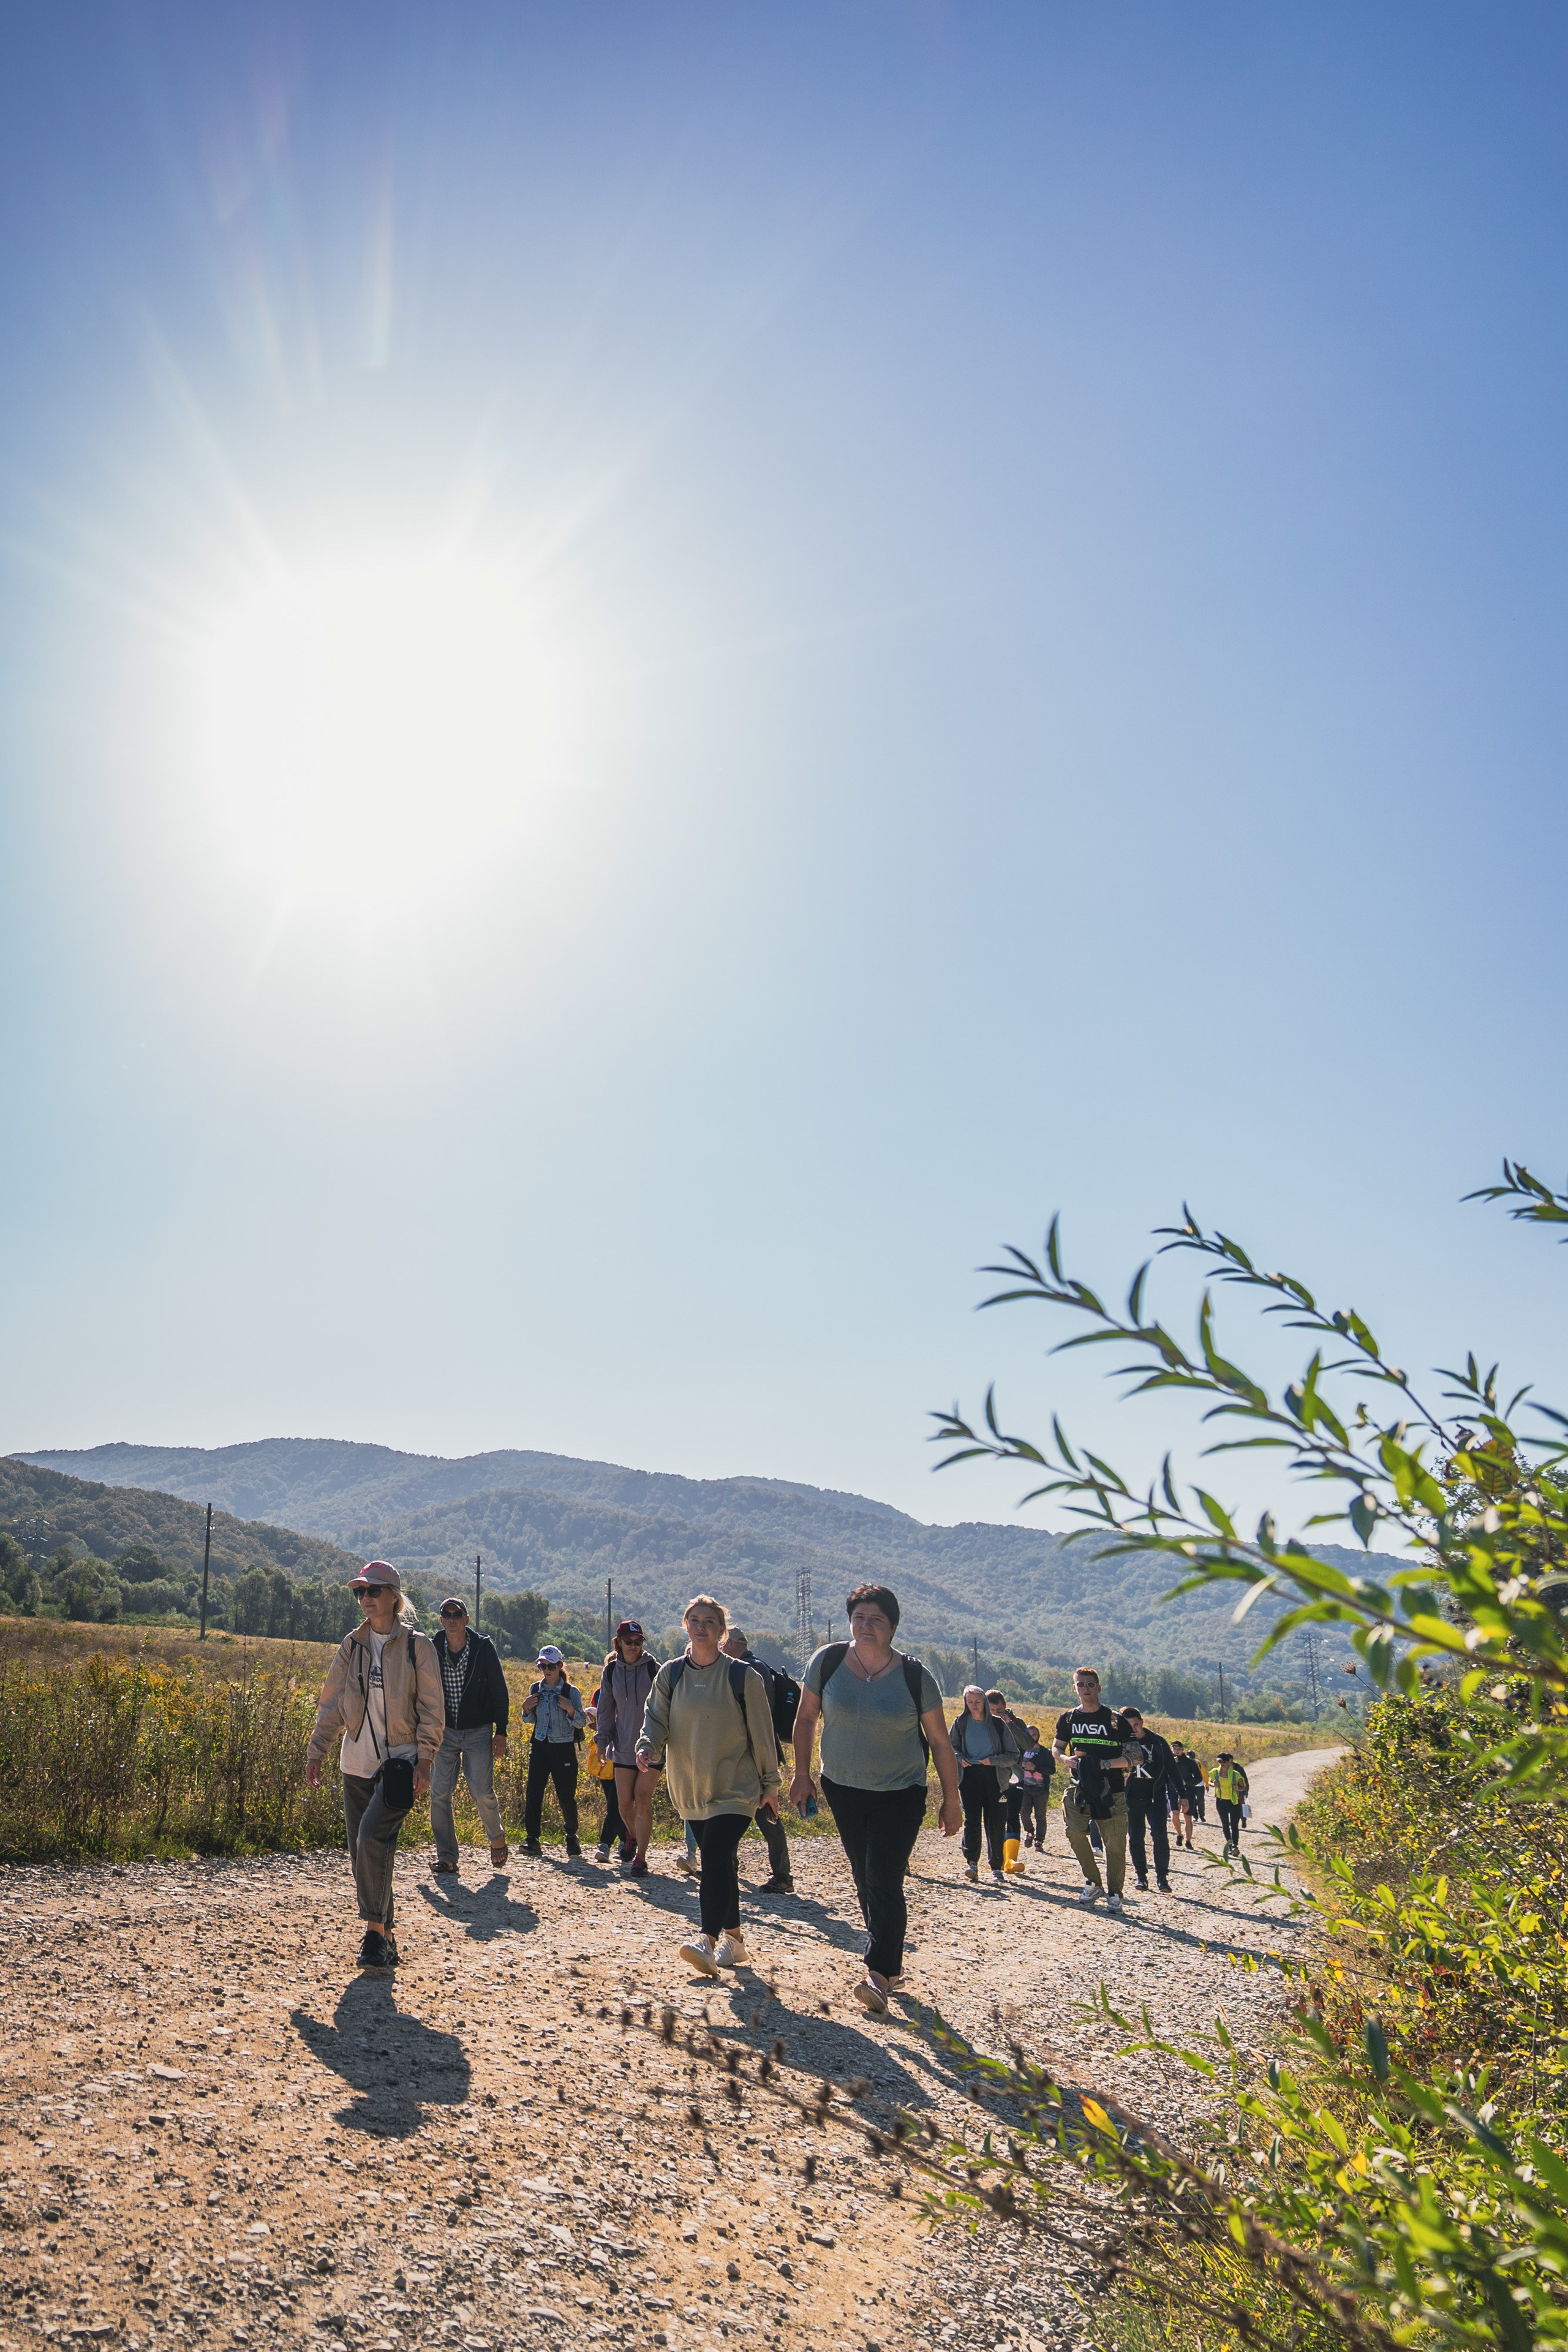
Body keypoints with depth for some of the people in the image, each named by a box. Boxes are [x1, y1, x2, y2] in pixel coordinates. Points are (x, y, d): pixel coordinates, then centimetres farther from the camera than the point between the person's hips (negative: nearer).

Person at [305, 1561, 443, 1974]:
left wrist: (424, 1761, -10)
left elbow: (432, 1710, -3)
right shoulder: (353, 1645, 8)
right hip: (357, 1765, 5)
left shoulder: (417, 1646, -4)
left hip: (400, 1762, -5)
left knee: (373, 1837, -21)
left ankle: (374, 1931, -12)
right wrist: (315, 1751, 4)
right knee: (362, 1852, 6)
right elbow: (332, 1704, 11)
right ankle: (385, 1938, 18)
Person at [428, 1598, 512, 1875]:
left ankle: (497, 1838, 18)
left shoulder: (483, 1647, -6)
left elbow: (500, 1692, -1)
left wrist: (501, 1732, -4)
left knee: (482, 1792, -10)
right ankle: (447, 1857, 10)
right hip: (445, 1731, 3)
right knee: (439, 1794, -3)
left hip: (479, 1731, -2)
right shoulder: (433, 1650, -1)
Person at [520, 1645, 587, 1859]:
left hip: (564, 1749, -3)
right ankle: (532, 1840, -6)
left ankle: (572, 1838, 22)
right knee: (533, 1793, -9)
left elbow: (583, 1723, -4)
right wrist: (526, 1708, -2)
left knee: (566, 1796, 1)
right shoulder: (535, 1689, 6)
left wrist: (571, 1710, -21)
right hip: (540, 1747, 3)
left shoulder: (571, 1692, -5)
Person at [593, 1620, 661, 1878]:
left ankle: (640, 1857, 0)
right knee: (624, 1801, 4)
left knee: (642, 1798, -10)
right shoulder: (611, 1671, 4)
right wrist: (603, 1739, 6)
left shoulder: (652, 1668, -5)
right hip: (624, 1745, 3)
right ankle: (632, 1836, 35)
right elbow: (606, 1708, 12)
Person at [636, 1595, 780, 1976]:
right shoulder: (670, 1674, 2)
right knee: (719, 1864, 12)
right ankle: (732, 1939, 24)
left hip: (735, 1788, -4)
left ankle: (708, 1941, -23)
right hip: (690, 1790, 4)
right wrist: (647, 1746, -23)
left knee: (715, 1859, -19)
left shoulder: (742, 1676, -7)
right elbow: (656, 1719, 0)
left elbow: (761, 1734, -1)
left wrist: (770, 1785, 3)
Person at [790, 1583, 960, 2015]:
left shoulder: (914, 1676, -13)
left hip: (900, 1794, -3)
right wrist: (802, 1774, 4)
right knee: (863, 1878, 13)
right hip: (843, 1789, 3)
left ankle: (879, 1977, -13)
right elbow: (805, 1719, 3)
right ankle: (890, 1961, 30)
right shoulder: (828, 1661, -10)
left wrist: (952, 1800, -1)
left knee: (885, 1881, -14)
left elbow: (939, 1741, -4)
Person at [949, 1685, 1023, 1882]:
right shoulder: (960, 1723, 6)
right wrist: (960, 1758, -7)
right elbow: (951, 1747, 15)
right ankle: (971, 1862, -18)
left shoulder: (998, 1724, 1)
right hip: (970, 1775, 0)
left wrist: (993, 1760, -13)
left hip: (993, 1776, 0)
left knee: (996, 1822, 1)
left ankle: (996, 1867, 11)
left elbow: (1014, 1755, 4)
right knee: (972, 1818, -13)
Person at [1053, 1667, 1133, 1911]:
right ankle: (1093, 1882, 3)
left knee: (1114, 1843, -1)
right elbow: (1056, 1747, 18)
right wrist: (1066, 1758, -5)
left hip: (1111, 1789, -2)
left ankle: (1114, 1893, 17)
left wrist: (1106, 1764, -16)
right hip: (1080, 1785, 2)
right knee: (1074, 1830, -17)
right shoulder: (1068, 1719, 6)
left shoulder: (1115, 1720, -3)